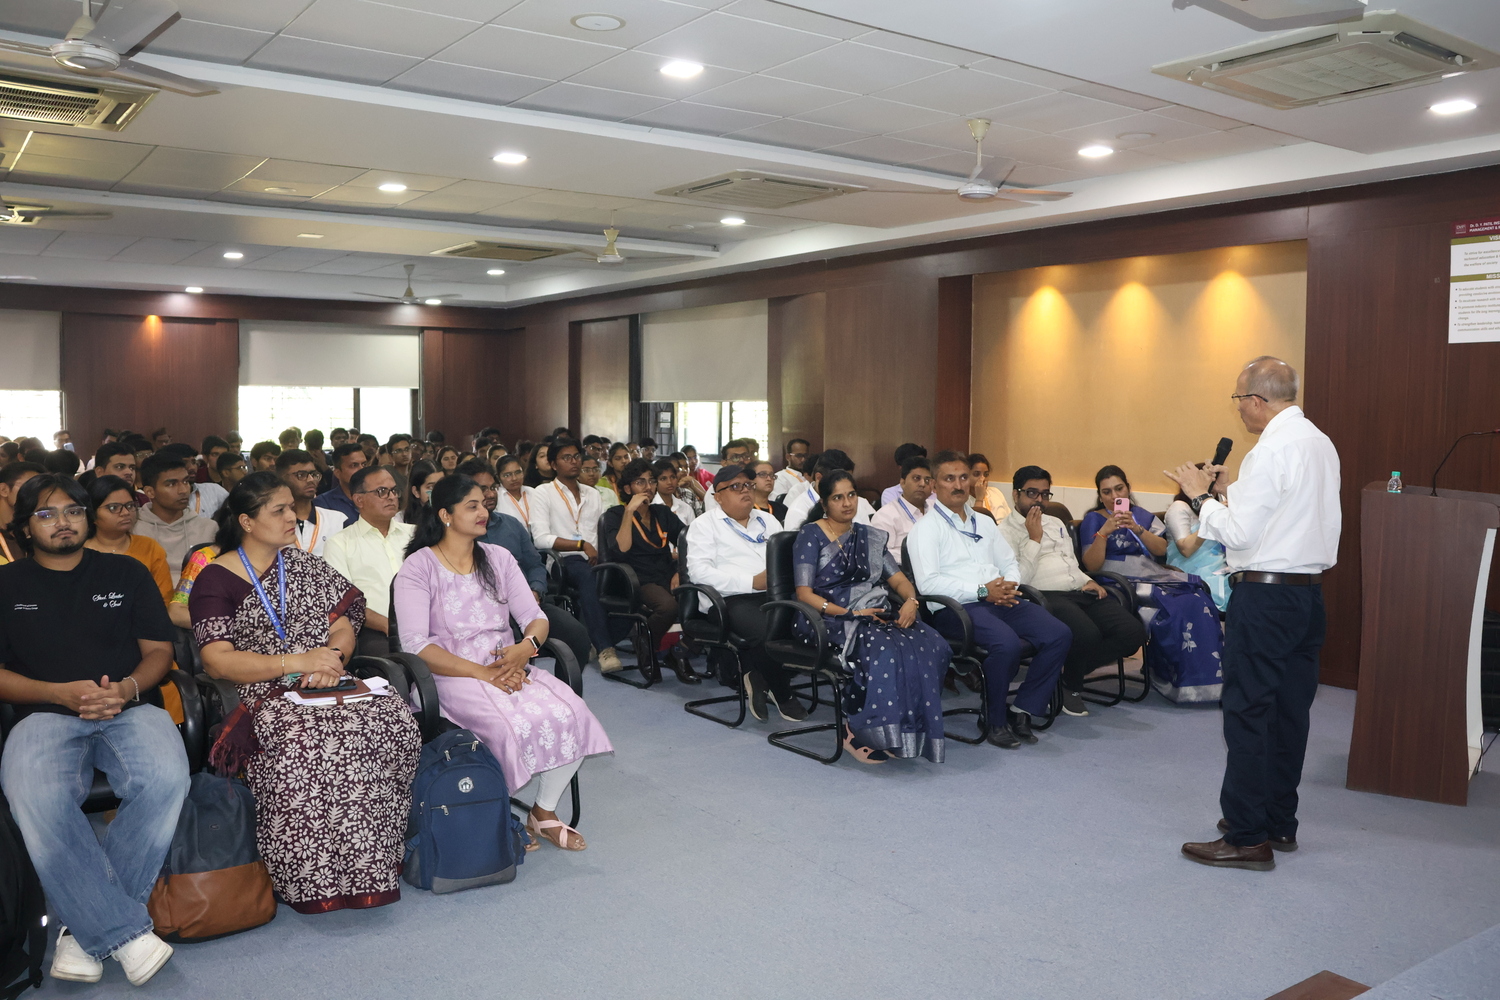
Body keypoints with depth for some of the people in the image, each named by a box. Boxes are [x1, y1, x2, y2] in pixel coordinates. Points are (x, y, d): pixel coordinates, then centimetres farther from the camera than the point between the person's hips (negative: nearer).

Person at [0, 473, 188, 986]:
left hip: (128, 709, 1)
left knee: (165, 779, -33)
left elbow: (159, 651, 13)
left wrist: (126, 689, -8)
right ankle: (127, 933, -29)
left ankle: (85, 926, -21)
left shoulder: (126, 573, 18)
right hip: (45, 714, 0)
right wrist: (62, 693, -10)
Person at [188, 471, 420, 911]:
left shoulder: (305, 565, 19)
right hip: (260, 699, -4)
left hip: (322, 688, 4)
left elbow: (343, 627, 14)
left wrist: (331, 656, -10)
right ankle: (317, 881, -19)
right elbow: (217, 660, -8)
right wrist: (297, 663, -18)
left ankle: (373, 862, -14)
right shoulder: (216, 580, 4)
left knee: (395, 722, -26)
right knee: (302, 744, -37)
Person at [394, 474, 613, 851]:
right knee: (518, 724, -32)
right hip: (452, 677, -5)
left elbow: (536, 617, 9)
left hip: (510, 669, 5)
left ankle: (545, 811, -1)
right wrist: (482, 673, -20)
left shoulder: (498, 558, 14)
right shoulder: (419, 567, -3)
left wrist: (525, 647, -15)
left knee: (571, 714, -22)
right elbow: (415, 644, -14)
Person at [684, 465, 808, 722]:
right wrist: (752, 582, -13)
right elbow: (699, 572, -6)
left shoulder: (768, 521, 27)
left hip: (774, 595, 5)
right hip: (732, 599, -5)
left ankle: (752, 671, -7)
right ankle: (782, 696, -6)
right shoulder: (704, 525, 9)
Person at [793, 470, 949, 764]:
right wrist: (850, 613, -15)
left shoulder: (871, 536, 21)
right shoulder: (811, 535, 3)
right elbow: (804, 594, -5)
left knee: (932, 645, -24)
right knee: (884, 649, -37)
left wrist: (911, 601, -7)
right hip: (831, 619, -6)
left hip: (876, 615, 6)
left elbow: (898, 579, 17)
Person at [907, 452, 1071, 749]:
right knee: (1007, 643, -33)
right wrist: (982, 591, -15)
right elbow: (928, 583, -10)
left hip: (1001, 601, 7)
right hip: (955, 607, -7)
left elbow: (1010, 563, 25)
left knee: (1059, 634, -15)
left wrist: (1009, 585, 0)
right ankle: (995, 721, -11)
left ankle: (1022, 710, -5)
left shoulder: (985, 523, 26)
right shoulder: (926, 528, 2)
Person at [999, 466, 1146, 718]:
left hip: (1079, 593, 8)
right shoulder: (1005, 531, 3)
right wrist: (1034, 539, -8)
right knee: (1087, 633, -37)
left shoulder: (1056, 523, 28)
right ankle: (1071, 687, -4)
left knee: (1133, 632, -15)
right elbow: (1018, 579, -9)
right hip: (1046, 597, -8)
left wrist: (1088, 581, 10)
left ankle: (1074, 670, 3)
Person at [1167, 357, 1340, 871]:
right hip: (1309, 591, 9)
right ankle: (1280, 822, 25)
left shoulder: (1272, 449, -16)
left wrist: (1201, 497, -3)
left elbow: (1239, 533, -17)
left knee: (1248, 712, -4)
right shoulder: (1322, 444, 13)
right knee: (1290, 708, 15)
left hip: (1264, 595, -9)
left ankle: (1247, 838, 1)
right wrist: (1224, 496, 15)